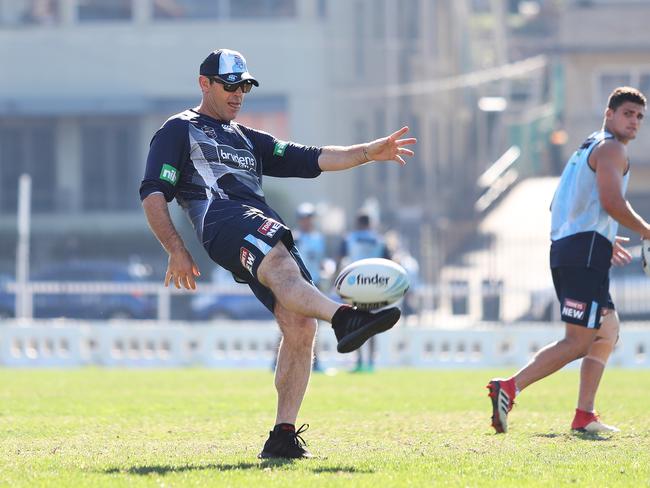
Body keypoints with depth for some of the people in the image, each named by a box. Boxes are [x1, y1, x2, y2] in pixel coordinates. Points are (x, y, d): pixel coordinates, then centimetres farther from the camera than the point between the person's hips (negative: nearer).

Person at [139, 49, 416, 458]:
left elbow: (311, 160, 28)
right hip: (223, 220, -7)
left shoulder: (248, 139, 38)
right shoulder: (180, 131, 21)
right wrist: (177, 251, -3)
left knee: (301, 324, -13)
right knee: (281, 267, -37)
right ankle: (344, 317, -68)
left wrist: (368, 153, 13)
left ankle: (283, 436, -10)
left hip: (270, 233, 7)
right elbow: (153, 194, 10)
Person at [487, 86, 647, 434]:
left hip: (564, 249, 10)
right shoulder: (611, 149, -5)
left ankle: (584, 416, 12)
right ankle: (510, 388, -23)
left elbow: (561, 207, 28)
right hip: (586, 252, -10)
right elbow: (612, 202, -18)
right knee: (579, 341, -14)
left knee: (608, 330, 18)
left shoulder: (588, 149, 26)